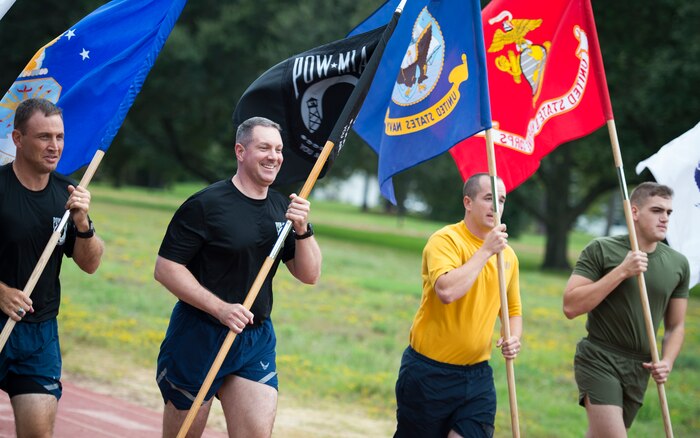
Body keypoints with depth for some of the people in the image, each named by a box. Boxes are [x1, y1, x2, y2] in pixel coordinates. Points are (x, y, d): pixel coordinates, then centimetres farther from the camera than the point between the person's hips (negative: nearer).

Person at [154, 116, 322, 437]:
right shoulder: (206, 204, -10)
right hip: (199, 335, -5)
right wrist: (221, 308, -21)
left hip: (257, 340, 5)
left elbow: (309, 275, 7)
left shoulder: (283, 208, 8)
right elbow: (165, 268, -13)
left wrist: (303, 229, -11)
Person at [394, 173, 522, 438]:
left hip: (477, 375, 5)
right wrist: (486, 251, -22)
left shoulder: (508, 255, 8)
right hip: (429, 373, -5)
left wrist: (513, 338, -2)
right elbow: (446, 291, -29)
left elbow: (512, 310, 20)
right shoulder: (445, 240, -11)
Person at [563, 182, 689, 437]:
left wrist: (667, 361, -5)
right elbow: (571, 307, -13)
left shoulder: (678, 264, 7)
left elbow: (675, 325, 15)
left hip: (638, 369, 5)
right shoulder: (601, 251, -6)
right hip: (599, 360, -5)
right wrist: (621, 272, -18)